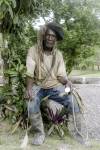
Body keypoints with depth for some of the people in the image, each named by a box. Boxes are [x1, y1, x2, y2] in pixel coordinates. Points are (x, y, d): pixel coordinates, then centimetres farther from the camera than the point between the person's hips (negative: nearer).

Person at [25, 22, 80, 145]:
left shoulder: (58, 54, 4)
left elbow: (61, 75, 1)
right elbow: (30, 73, -13)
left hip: (55, 86, 2)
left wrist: (66, 81, -23)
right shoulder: (33, 51, -6)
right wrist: (29, 88, -31)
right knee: (32, 106, -32)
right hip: (38, 86, -2)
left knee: (75, 105, -17)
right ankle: (39, 133, -7)